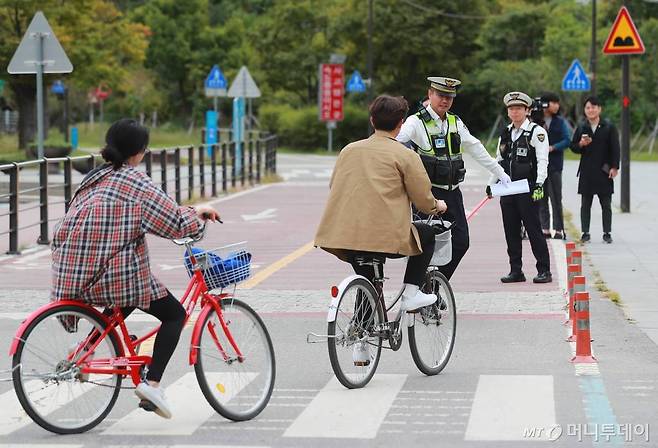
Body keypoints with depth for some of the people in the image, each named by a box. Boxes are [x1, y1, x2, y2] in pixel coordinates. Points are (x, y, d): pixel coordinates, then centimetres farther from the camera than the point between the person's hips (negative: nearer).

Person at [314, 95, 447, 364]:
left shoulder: (349, 150, 15)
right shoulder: (405, 156, 0)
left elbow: (334, 186, 23)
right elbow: (423, 200, 1)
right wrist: (437, 206, 24)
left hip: (344, 233, 6)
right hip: (385, 236, -6)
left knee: (366, 281, 27)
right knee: (426, 235, 22)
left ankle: (361, 344, 24)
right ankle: (411, 293, 15)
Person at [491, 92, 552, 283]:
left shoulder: (536, 132, -3)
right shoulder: (505, 134, 16)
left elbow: (542, 160, -10)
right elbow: (499, 160, 21)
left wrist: (539, 184, -21)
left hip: (528, 189, -6)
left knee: (533, 229, -5)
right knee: (511, 231, 7)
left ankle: (544, 270, 0)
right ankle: (516, 270, 13)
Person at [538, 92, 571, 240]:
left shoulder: (560, 122, 7)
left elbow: (567, 140, 0)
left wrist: (552, 147, -11)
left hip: (555, 164, 0)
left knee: (556, 198, -2)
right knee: (541, 198, 4)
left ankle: (559, 229, 1)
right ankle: (545, 228, 10)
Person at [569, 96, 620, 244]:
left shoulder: (609, 127, 1)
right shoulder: (581, 128, 8)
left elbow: (615, 148, -1)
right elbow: (573, 147, 11)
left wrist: (614, 167, -9)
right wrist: (581, 144, -11)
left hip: (604, 171, -2)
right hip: (587, 172, 2)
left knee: (606, 205, 3)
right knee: (585, 204, 4)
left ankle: (607, 233, 9)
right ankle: (585, 233, 10)